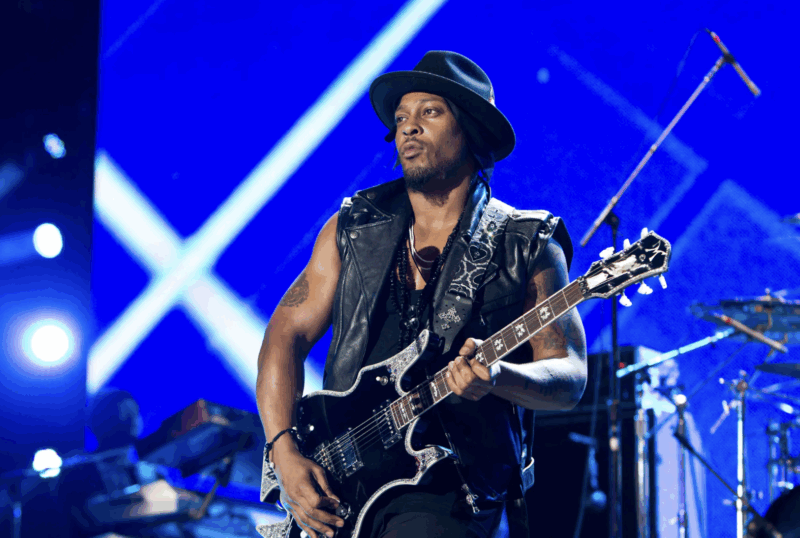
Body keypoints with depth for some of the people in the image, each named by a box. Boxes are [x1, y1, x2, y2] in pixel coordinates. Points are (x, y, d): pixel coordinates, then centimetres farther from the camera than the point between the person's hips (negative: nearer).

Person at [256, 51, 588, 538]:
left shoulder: (527, 248, 4)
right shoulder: (354, 228, 13)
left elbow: (570, 376, -2)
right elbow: (287, 333, 10)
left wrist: (496, 376, -23)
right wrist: (285, 451, -4)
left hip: (447, 489, -3)